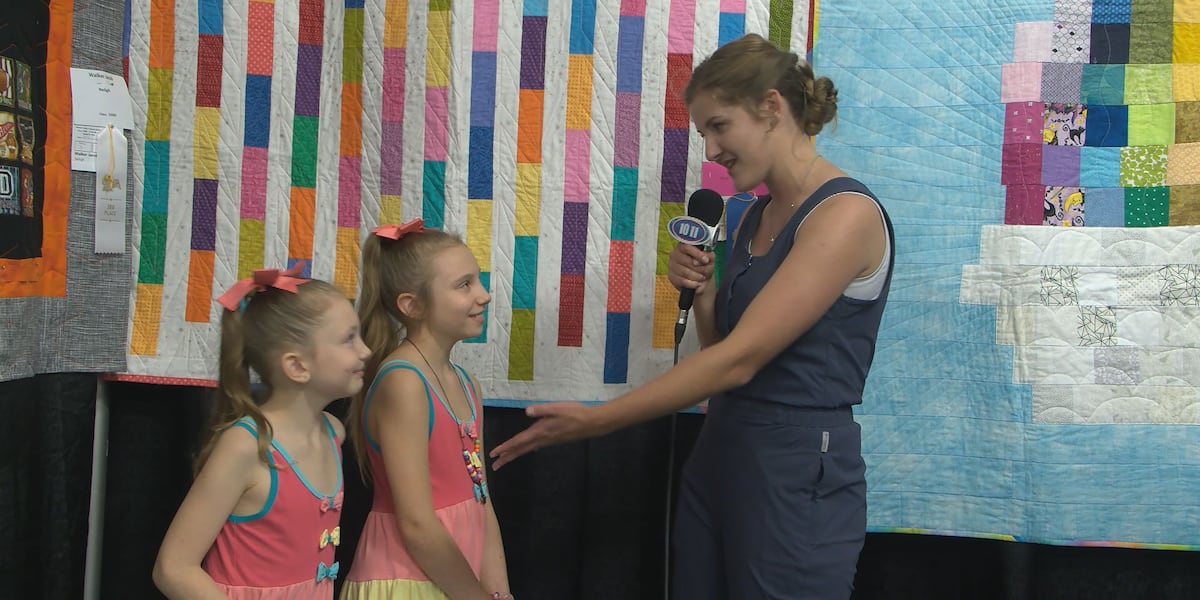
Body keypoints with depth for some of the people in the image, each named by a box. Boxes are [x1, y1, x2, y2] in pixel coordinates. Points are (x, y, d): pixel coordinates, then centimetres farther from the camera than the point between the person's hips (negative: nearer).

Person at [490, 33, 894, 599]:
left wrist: (595, 419, -20)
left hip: (798, 473, -8)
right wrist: (702, 292, -2)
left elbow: (739, 360, -22)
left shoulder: (846, 213, -15)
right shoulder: (754, 217, 11)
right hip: (716, 454, 8)